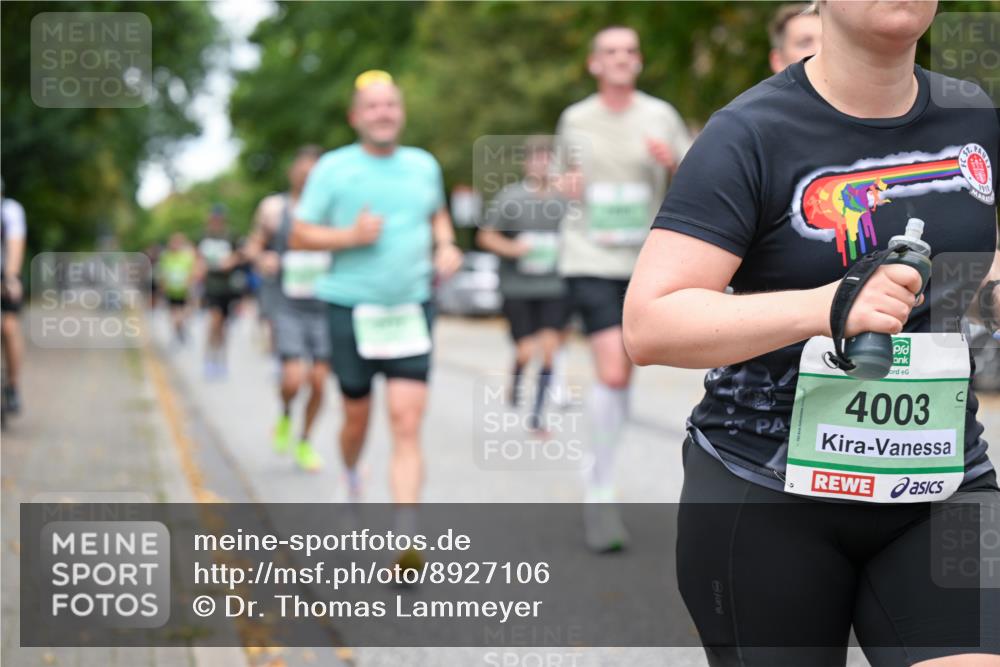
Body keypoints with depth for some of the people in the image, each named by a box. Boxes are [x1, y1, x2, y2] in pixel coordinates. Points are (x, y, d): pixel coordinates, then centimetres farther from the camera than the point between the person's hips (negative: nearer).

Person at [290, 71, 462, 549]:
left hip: (411, 310, 1)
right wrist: (350, 236, -15)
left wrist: (446, 246, 9)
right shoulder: (333, 169, -1)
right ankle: (350, 479, 46)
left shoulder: (424, 165, 9)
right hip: (351, 310, -1)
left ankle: (405, 536, -14)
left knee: (407, 424, -10)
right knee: (357, 417, 11)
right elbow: (299, 236, 1)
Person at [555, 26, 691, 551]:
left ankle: (598, 483, 31)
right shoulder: (575, 120, 7)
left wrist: (674, 163, -15)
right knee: (611, 372, -18)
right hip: (589, 260, -2)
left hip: (644, 262, 2)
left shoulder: (660, 116, 5)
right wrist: (565, 186, -2)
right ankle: (602, 495, -9)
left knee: (621, 378, 11)